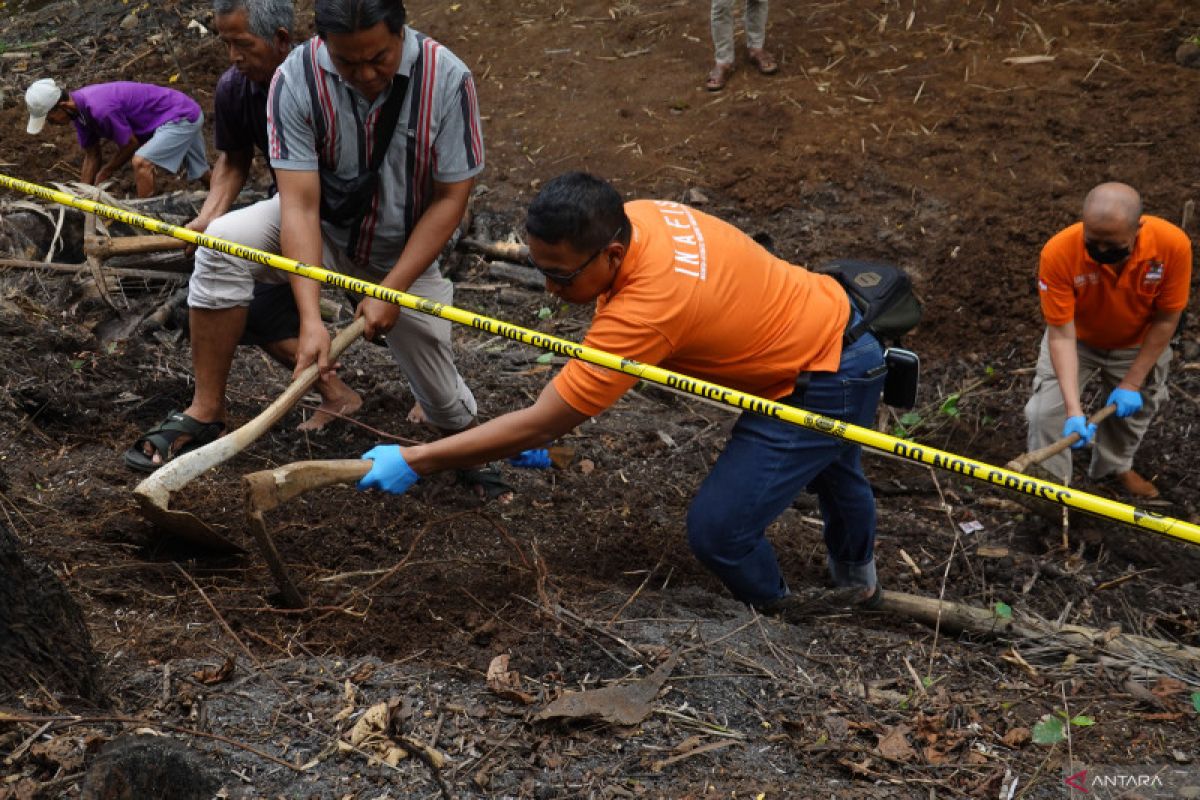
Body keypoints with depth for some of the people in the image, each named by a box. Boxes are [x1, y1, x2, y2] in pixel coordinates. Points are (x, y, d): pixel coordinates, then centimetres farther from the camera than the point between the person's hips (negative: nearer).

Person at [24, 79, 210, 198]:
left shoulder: (100, 109, -32)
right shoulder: (79, 108, -3)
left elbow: (130, 145, -18)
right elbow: (92, 155, 7)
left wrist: (105, 172, -2)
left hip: (182, 117, -10)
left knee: (141, 161, -26)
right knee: (200, 174, 25)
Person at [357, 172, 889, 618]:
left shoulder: (646, 308, -40)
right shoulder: (635, 216, -15)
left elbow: (537, 426, -34)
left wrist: (414, 461, -30)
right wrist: (558, 422, -5)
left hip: (824, 383, -9)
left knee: (716, 530, -11)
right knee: (831, 470, 35)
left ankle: (782, 617, 21)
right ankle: (858, 585, 65)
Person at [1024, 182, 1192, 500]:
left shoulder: (1173, 245, -36)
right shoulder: (1059, 253, -40)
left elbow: (1166, 319, -21)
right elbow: (1062, 334, -33)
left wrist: (1132, 383, -20)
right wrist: (1074, 410, -40)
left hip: (1138, 345, 2)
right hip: (1076, 341, -1)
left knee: (1134, 409, 19)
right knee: (1044, 413, -12)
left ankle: (1115, 466, 49)